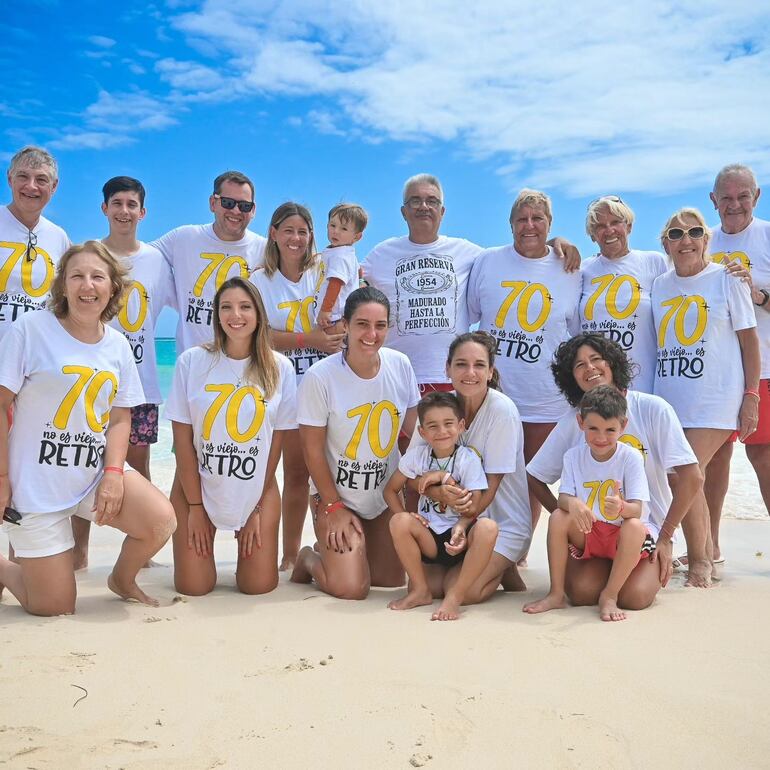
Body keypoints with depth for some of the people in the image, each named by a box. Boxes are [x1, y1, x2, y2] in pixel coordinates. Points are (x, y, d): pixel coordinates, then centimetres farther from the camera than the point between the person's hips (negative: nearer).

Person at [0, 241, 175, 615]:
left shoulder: (118, 345, 3)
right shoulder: (31, 329, -11)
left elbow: (121, 418, 6)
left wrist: (113, 472, -9)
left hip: (96, 471, 4)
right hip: (36, 482, -4)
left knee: (161, 521, -20)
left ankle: (121, 579, 14)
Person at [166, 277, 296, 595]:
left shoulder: (279, 368, -7)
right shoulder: (192, 361, -10)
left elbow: (276, 441, -2)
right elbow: (183, 438, -6)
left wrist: (258, 507, -1)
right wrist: (195, 506, -7)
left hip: (257, 489, 1)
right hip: (196, 484, 0)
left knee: (259, 586, -2)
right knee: (193, 587, -3)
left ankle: (250, 535, 29)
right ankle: (201, 539, 29)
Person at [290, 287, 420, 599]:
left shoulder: (400, 365, -9)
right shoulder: (320, 377, -20)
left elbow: (414, 426, 4)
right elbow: (313, 448, -13)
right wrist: (334, 506, -12)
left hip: (387, 494, 5)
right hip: (335, 494, -4)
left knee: (393, 580, 10)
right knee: (351, 589, -14)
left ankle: (338, 551, 37)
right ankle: (311, 559, 19)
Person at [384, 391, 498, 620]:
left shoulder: (468, 459, -7)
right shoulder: (416, 455, 0)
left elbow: (474, 508, -11)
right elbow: (390, 490, 7)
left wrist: (460, 528, -32)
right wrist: (404, 515, -12)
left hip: (461, 536, -2)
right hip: (429, 537, 2)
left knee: (487, 527, -34)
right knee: (399, 522, -27)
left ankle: (455, 597, -23)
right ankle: (420, 590, -9)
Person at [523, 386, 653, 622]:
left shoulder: (631, 457, -13)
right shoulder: (574, 456, -5)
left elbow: (636, 510, -20)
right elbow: (563, 497, -11)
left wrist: (620, 507, -45)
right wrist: (572, 503, -37)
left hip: (620, 537, -2)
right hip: (586, 534, 3)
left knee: (635, 527, -34)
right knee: (558, 517, -24)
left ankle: (609, 596, -18)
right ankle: (556, 594, -15)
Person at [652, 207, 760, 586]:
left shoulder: (727, 279, -1)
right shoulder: (660, 285, 11)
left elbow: (749, 340, 0)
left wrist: (751, 396, -6)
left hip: (715, 397, -4)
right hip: (669, 397, 5)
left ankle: (698, 559, 5)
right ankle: (706, 554, 23)